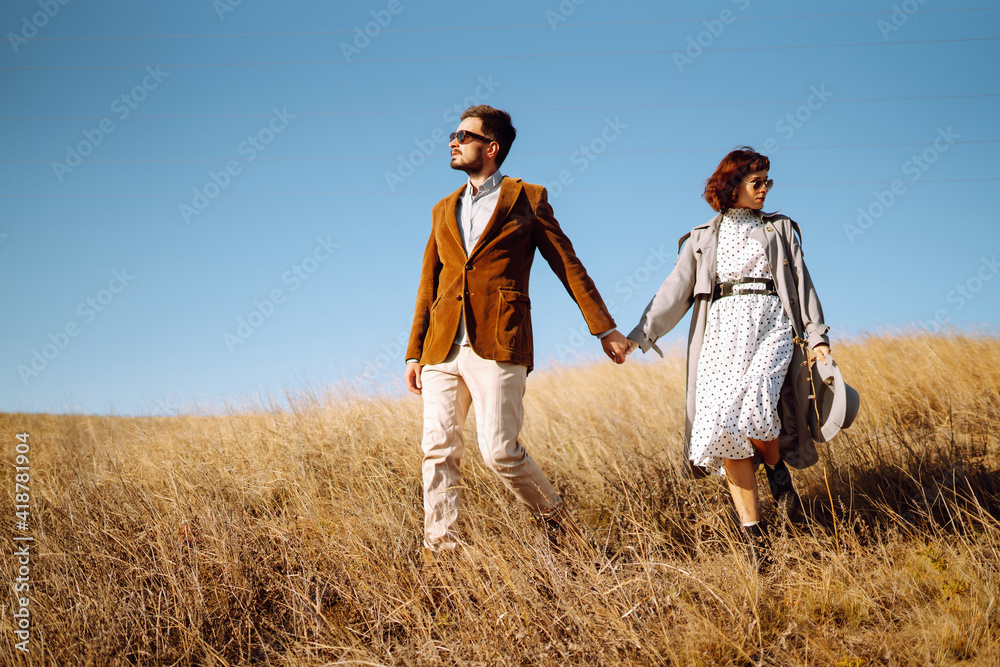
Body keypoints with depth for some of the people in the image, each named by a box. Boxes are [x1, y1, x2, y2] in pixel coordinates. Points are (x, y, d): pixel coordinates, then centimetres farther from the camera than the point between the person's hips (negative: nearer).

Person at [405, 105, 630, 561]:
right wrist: (414, 354, 16)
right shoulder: (444, 210, 21)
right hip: (443, 350, 5)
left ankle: (559, 525, 12)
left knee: (499, 451, -11)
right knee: (438, 450, -2)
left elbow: (568, 266, 8)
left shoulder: (527, 199, 8)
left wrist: (604, 328, 5)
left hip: (496, 347, -5)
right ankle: (440, 547, 4)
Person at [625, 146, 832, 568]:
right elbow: (676, 291, 14)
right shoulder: (703, 239, 19)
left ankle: (777, 467, 4)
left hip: (771, 325, -1)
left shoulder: (780, 230, 19)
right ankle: (754, 533, -9)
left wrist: (816, 336, 0)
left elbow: (802, 284, 13)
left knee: (754, 405, -28)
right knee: (725, 423, -13)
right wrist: (640, 334, 3)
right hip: (723, 330, 1)